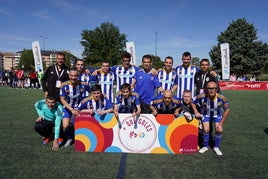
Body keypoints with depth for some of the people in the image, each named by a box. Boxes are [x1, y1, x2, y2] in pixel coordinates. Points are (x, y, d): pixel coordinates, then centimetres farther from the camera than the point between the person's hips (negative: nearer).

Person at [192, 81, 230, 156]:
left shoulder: (221, 98, -30)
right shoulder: (202, 97, -31)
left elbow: (227, 110, -14)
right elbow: (193, 103, -11)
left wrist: (221, 123, -15)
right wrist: (196, 112, -25)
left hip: (217, 114, 1)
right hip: (205, 114, -1)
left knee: (219, 130, -14)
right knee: (206, 129, -17)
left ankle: (216, 147, 13)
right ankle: (205, 146, 11)